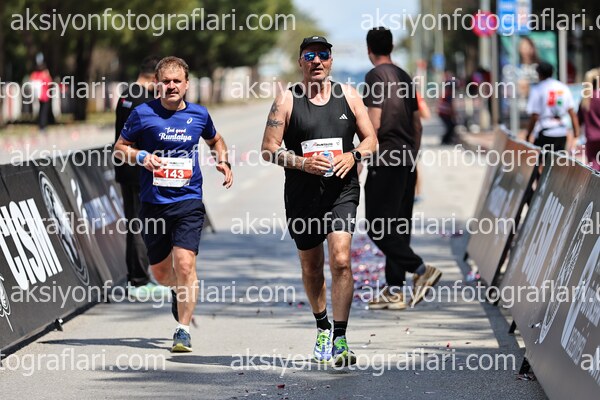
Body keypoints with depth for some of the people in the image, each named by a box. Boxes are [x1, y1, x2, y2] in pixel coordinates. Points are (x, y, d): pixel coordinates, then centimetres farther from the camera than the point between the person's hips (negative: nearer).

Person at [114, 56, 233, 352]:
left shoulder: (199, 115, 5)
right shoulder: (142, 114, -2)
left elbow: (215, 140, 26)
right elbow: (119, 147, 7)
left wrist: (223, 161, 7)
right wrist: (140, 156, -12)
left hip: (188, 201, -1)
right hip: (153, 203, 1)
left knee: (184, 263, -16)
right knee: (160, 272, 10)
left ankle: (183, 331, -7)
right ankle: (181, 291, 47)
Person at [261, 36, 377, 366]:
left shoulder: (347, 95, 6)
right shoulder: (287, 100, 1)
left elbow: (370, 138, 12)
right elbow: (269, 149, -2)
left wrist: (353, 155, -9)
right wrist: (301, 163, -18)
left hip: (342, 192, -1)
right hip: (302, 195, 1)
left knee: (341, 259, -17)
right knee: (311, 266, 13)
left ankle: (339, 339, -15)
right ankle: (322, 326, 37)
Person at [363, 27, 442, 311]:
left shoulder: (375, 77, -9)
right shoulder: (404, 77, 15)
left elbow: (374, 123, -17)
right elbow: (417, 124, 17)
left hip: (386, 160, -8)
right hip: (407, 160, 8)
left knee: (377, 224, -5)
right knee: (398, 225, 9)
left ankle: (421, 270, -15)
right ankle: (394, 291, 9)